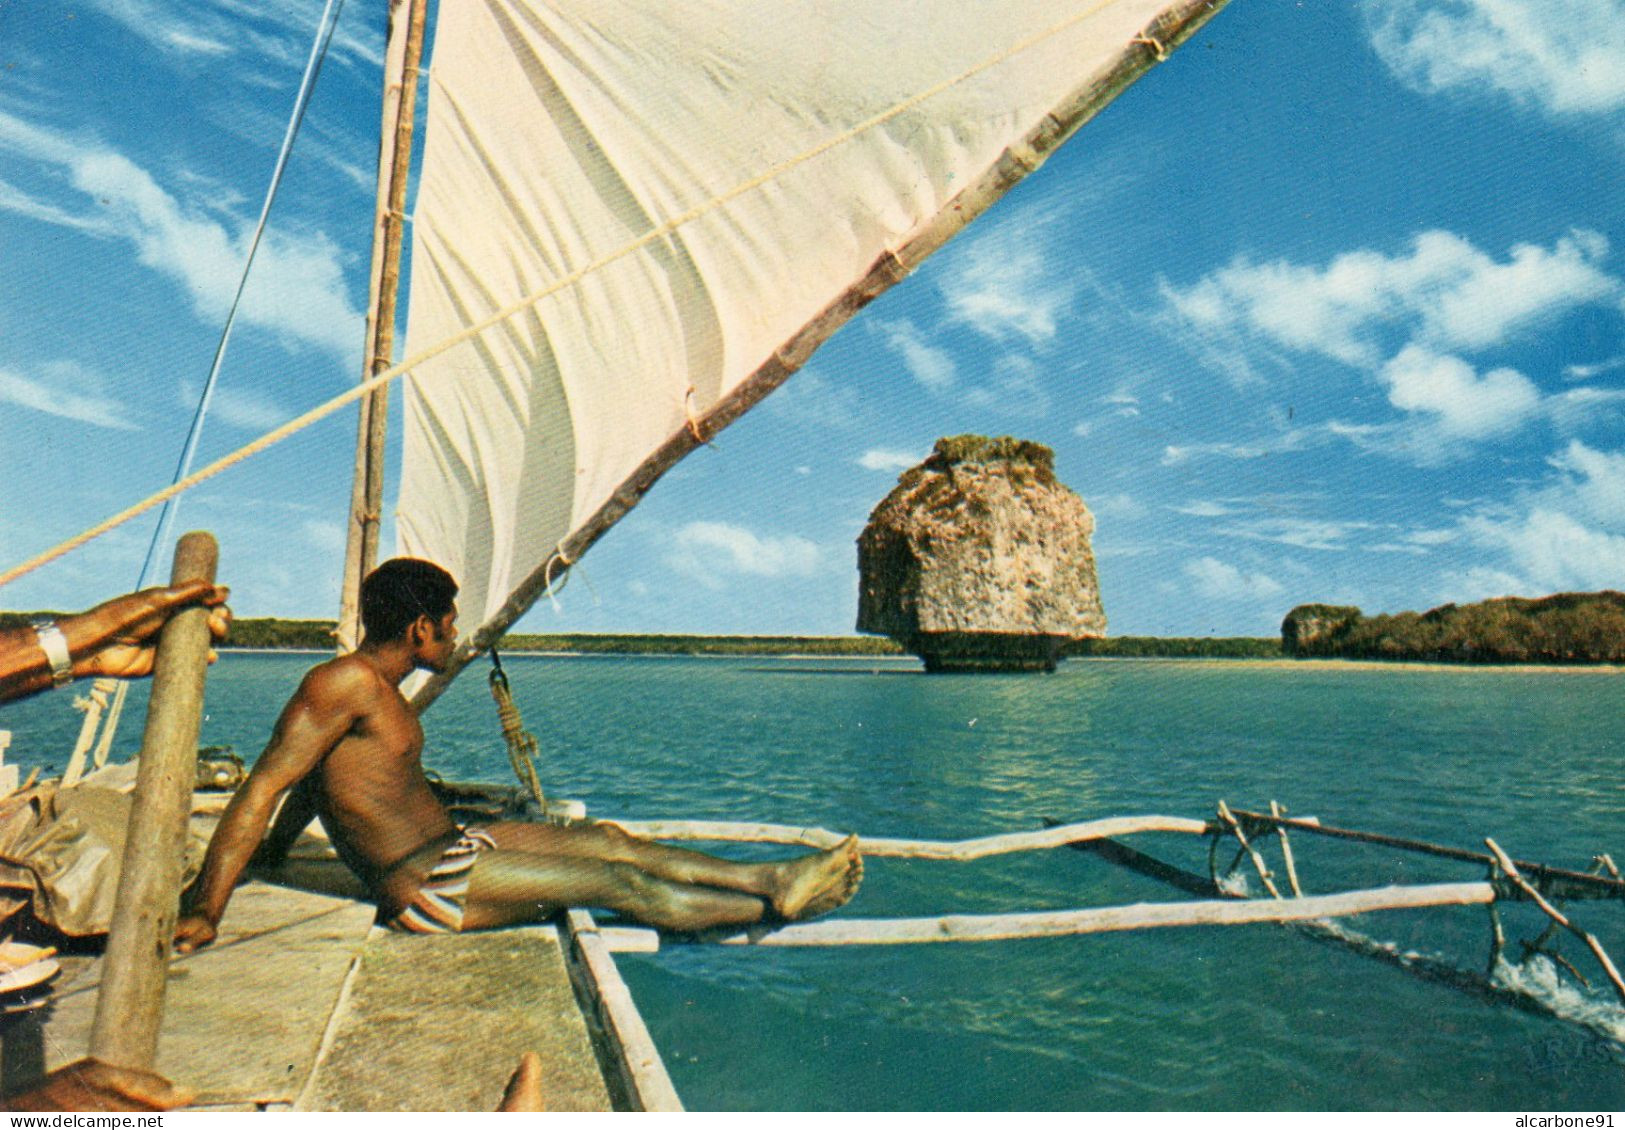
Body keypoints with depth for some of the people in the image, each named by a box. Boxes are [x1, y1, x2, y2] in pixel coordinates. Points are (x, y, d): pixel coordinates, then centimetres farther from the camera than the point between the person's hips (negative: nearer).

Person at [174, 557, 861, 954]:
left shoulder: (381, 691, 14)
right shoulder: (346, 682, -17)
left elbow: (313, 781, 24)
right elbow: (264, 786, -21)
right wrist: (205, 913, -23)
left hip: (449, 848, 10)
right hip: (421, 885, -10)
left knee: (606, 840, 4)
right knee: (618, 882, -12)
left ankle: (769, 877, 5)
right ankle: (773, 906, -5)